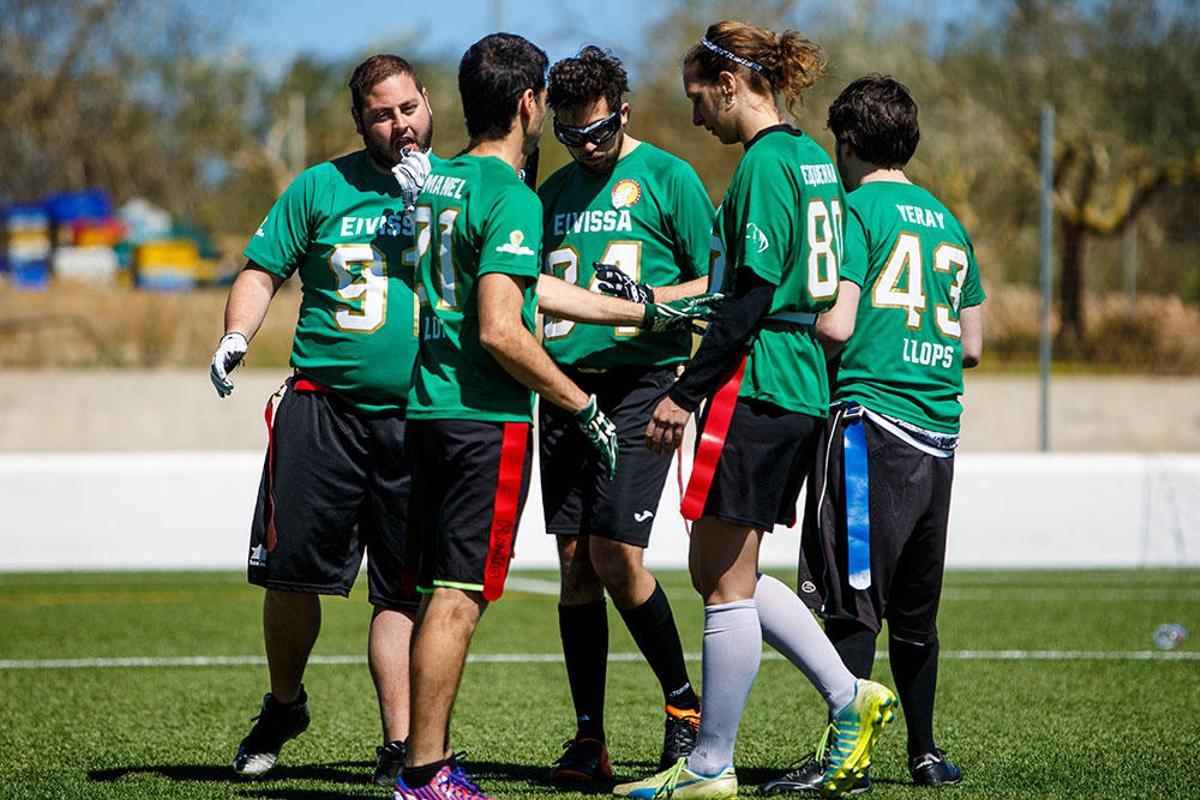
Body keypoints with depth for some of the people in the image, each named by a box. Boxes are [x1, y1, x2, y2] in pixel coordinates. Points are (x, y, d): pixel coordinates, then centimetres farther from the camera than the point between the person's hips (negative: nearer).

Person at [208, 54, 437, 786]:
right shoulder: (320, 188, 7)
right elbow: (264, 271, 9)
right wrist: (236, 336, -8)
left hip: (420, 419, -1)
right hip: (324, 407, 1)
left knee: (403, 592, -1)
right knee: (292, 573, 1)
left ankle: (402, 746, 1)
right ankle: (284, 706, 25)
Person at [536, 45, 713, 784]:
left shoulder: (668, 177, 0)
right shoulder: (555, 190, 17)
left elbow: (716, 284, -1)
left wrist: (650, 299, -17)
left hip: (641, 383, -5)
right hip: (564, 384, 5)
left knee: (615, 555, -14)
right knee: (575, 563, 2)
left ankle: (683, 702, 7)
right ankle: (589, 739, 5)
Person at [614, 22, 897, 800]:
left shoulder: (764, 164, -14)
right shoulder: (810, 158, 15)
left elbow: (752, 296, -19)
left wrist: (685, 393, -16)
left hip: (755, 388, -10)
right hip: (805, 391, 10)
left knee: (725, 582, -2)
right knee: (723, 572, 16)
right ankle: (849, 696, 11)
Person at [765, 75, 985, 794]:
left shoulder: (856, 210, -4)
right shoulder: (949, 224, 17)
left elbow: (836, 324, -13)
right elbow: (971, 346, 19)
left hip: (871, 420, -7)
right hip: (940, 436, 7)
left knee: (852, 603, -7)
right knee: (915, 611, 15)